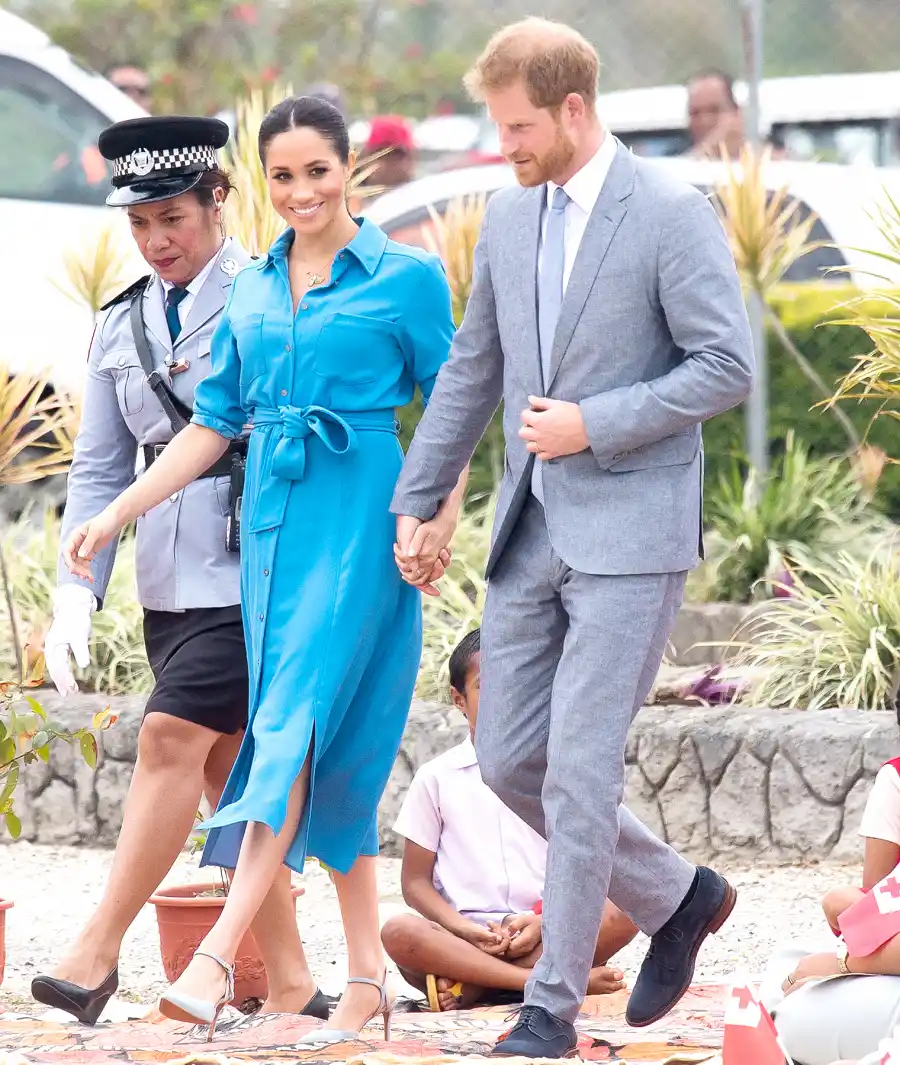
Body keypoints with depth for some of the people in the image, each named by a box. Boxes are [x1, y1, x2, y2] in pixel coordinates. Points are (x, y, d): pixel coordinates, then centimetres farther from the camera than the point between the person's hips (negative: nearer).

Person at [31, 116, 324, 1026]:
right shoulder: (121, 325, 12)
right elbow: (99, 469, 12)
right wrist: (76, 592, 2)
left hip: (254, 570, -6)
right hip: (170, 581, 6)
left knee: (172, 738, -17)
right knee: (226, 772, 6)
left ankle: (96, 951, -14)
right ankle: (290, 987, 13)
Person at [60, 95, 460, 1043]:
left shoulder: (406, 279, -1)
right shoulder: (252, 291, 14)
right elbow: (214, 422, 17)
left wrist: (440, 525, -12)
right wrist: (116, 514, 12)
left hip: (357, 521, -6)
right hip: (273, 520, 6)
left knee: (298, 722, -16)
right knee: (328, 749, 6)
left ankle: (218, 954, -24)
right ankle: (366, 975, 10)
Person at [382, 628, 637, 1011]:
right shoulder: (436, 778, 10)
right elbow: (415, 880, 7)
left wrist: (543, 923, -13)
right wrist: (465, 931, -11)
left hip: (541, 935, 1)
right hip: (467, 937, -1)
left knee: (622, 915, -27)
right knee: (399, 933, -33)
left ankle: (472, 987, -28)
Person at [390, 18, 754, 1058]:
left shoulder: (672, 214, -10)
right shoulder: (509, 214, 11)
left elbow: (728, 365, -13)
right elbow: (472, 367, 18)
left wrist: (595, 424, -16)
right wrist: (418, 500, 15)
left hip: (629, 531, -7)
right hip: (531, 528, 7)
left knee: (578, 768, -8)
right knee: (508, 760, 7)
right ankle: (676, 897, 26)